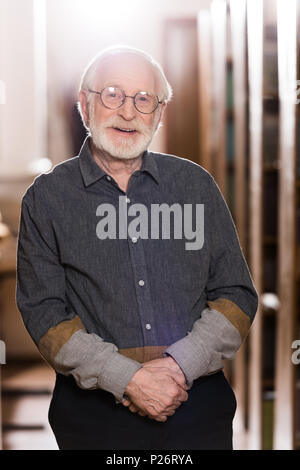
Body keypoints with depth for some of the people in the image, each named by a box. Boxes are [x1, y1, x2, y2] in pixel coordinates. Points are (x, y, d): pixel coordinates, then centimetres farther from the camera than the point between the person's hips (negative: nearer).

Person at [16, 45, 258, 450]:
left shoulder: (196, 184, 6)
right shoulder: (47, 197, 0)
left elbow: (238, 295, 5)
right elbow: (43, 312, -5)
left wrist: (181, 363, -11)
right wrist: (127, 379, -16)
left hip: (198, 403, 2)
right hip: (94, 410, -1)